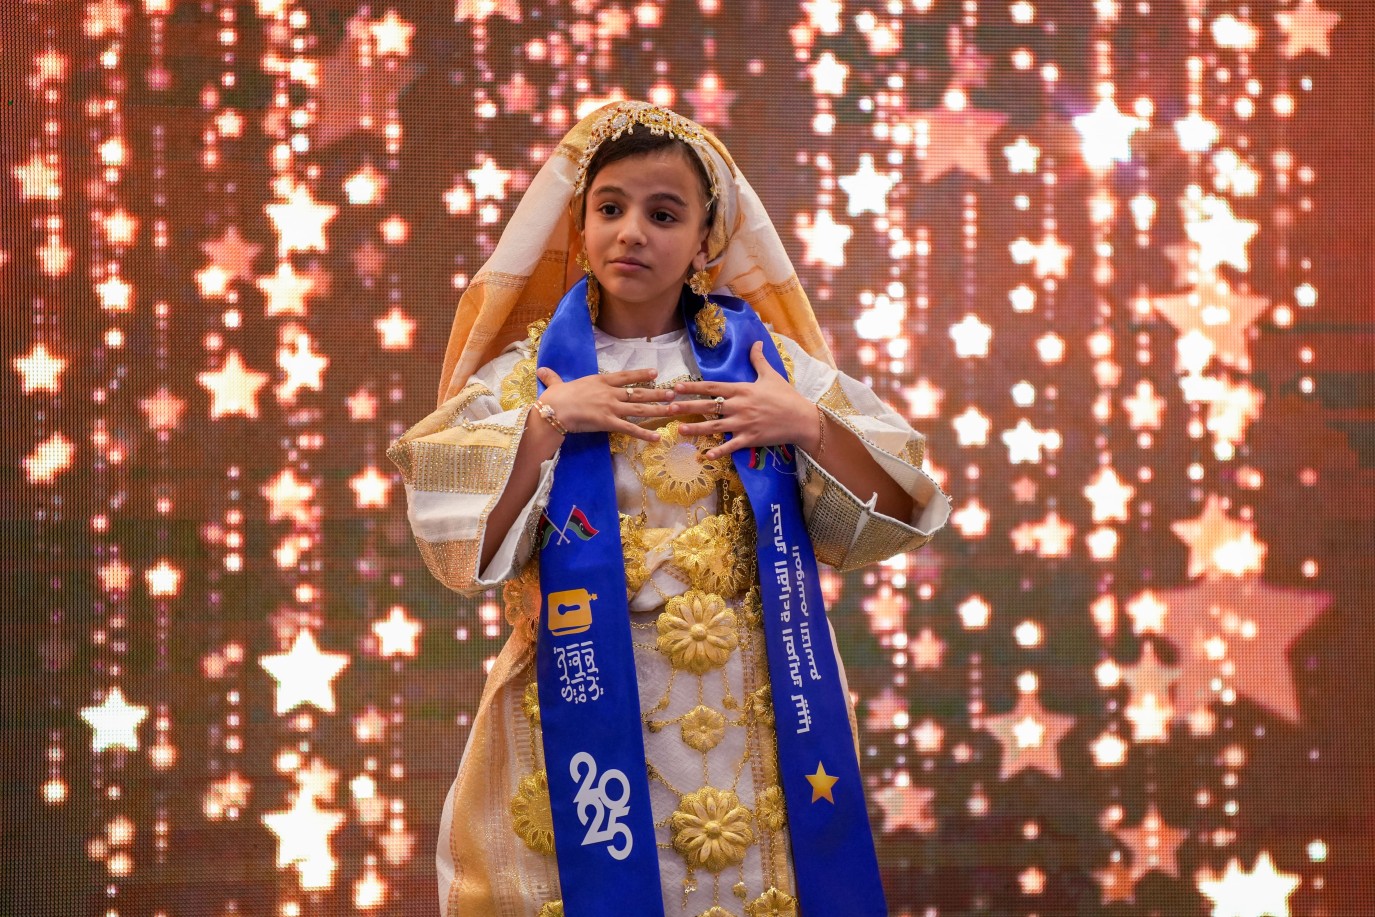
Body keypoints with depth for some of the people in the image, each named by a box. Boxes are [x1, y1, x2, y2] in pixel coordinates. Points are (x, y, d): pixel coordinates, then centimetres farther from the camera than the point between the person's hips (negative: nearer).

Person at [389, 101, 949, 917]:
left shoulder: (765, 358, 6)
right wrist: (548, 421, -14)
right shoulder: (530, 370, 3)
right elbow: (459, 539, -8)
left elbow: (888, 515, 4)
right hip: (586, 707, -1)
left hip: (749, 710, 1)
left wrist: (810, 425, -10)